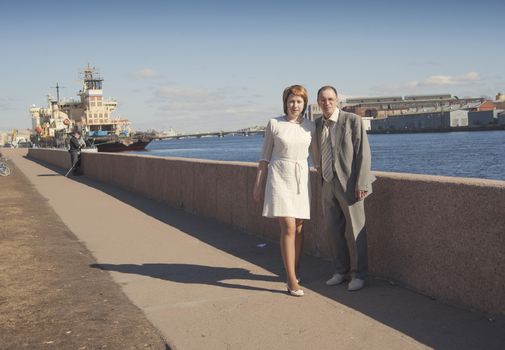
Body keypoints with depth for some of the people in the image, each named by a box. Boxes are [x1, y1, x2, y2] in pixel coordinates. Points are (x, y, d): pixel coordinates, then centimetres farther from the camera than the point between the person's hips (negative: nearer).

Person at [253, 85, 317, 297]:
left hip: (301, 178, 4)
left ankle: (295, 271, 25)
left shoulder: (310, 126, 7)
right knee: (288, 228, -11)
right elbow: (265, 157, 4)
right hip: (279, 177, -3)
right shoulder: (274, 124, -1)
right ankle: (292, 280, -7)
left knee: (299, 228, 6)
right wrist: (258, 185, 2)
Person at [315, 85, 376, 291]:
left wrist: (361, 184, -16)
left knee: (356, 231, 2)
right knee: (333, 230, 10)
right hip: (328, 185, 6)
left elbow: (363, 153, -11)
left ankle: (360, 275, 14)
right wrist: (322, 181, 15)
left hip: (349, 184, -6)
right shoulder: (317, 125, 9)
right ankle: (341, 272, 24)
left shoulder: (353, 120, -9)